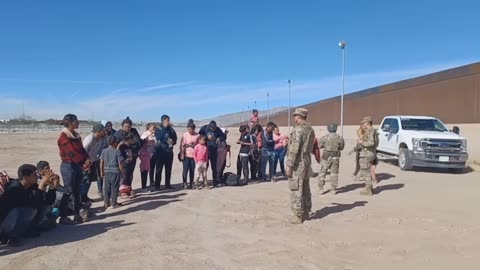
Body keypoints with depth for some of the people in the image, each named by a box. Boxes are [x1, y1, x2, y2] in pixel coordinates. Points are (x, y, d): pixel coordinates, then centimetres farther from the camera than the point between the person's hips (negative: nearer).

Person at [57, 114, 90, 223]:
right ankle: (63, 216, 6)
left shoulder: (77, 135, 11)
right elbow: (72, 152, -21)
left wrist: (87, 159, -10)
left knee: (77, 191, 13)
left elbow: (82, 149, 9)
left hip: (78, 165, 8)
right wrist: (84, 162, -18)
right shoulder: (64, 136, -14)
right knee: (68, 191, -3)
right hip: (69, 166, -8)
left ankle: (78, 214, 21)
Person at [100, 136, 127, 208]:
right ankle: (114, 203, 10)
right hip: (115, 172, -4)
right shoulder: (117, 152, -10)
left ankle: (106, 203, 21)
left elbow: (101, 163, 4)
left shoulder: (104, 151, 2)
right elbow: (120, 164, -11)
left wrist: (102, 172, 15)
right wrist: (124, 173, -2)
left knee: (106, 188, 13)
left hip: (106, 172, 4)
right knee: (114, 188, 5)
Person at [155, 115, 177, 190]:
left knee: (168, 169, 9)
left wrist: (173, 141, -7)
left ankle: (167, 184, 17)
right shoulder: (159, 129, -2)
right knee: (159, 169, -1)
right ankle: (157, 185, 5)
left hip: (169, 151, 5)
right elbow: (159, 138, -16)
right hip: (161, 151, -5)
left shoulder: (171, 129, 11)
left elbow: (175, 137, 12)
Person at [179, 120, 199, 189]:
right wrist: (182, 154, -5)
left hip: (194, 155, 2)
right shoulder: (185, 135, -3)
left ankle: (191, 183, 17)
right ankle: (184, 183, 7)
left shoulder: (197, 135, 0)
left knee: (192, 170, 7)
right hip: (186, 155, -2)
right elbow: (182, 145, -2)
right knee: (185, 169, -2)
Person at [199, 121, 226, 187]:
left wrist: (219, 138, -12)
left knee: (214, 167, 6)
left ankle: (215, 182, 13)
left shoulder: (218, 130, 1)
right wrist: (207, 137, -18)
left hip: (214, 150, 1)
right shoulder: (204, 128, -3)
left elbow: (224, 136, 8)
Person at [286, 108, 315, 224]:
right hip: (307, 161, 9)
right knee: (305, 189, 15)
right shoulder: (310, 130, 10)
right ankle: (305, 213, 23)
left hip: (298, 163, -9)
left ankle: (298, 216, 2)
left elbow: (294, 149, -21)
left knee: (296, 190, -2)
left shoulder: (298, 130, -17)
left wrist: (289, 165, -18)